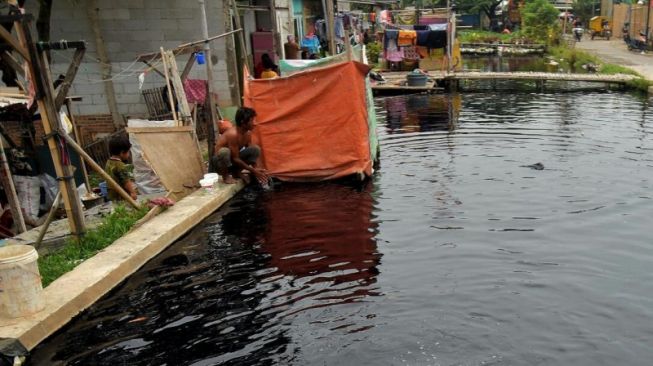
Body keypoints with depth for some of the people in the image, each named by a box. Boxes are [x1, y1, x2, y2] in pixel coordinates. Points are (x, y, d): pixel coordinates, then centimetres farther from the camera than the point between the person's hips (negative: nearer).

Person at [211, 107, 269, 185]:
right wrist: (253, 171, -23)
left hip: (234, 160, 7)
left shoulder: (248, 133, -6)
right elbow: (235, 158, -27)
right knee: (224, 151, -40)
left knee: (256, 149, -9)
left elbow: (251, 153, 3)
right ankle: (225, 175, -11)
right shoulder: (233, 134, -30)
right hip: (218, 163, -7)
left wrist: (255, 168, -12)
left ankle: (236, 172, 5)